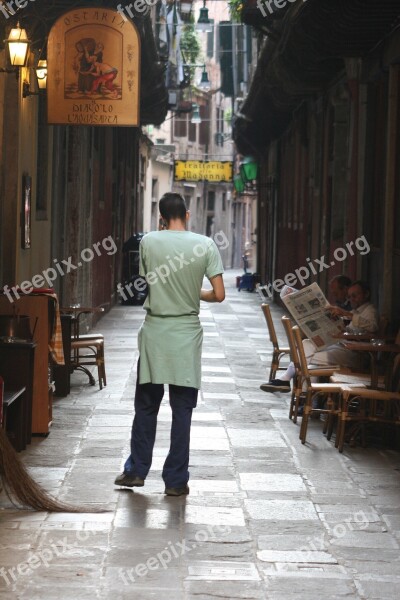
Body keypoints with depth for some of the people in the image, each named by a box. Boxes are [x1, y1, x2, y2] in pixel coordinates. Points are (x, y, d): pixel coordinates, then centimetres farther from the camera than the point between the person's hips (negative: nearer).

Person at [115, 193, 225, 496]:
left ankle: (137, 470, 18)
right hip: (187, 334, 0)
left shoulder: (149, 241, -4)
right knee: (182, 410, 5)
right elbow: (219, 294, -7)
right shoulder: (205, 244, -6)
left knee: (146, 405, 13)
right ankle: (176, 480, 8)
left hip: (154, 332, 1)